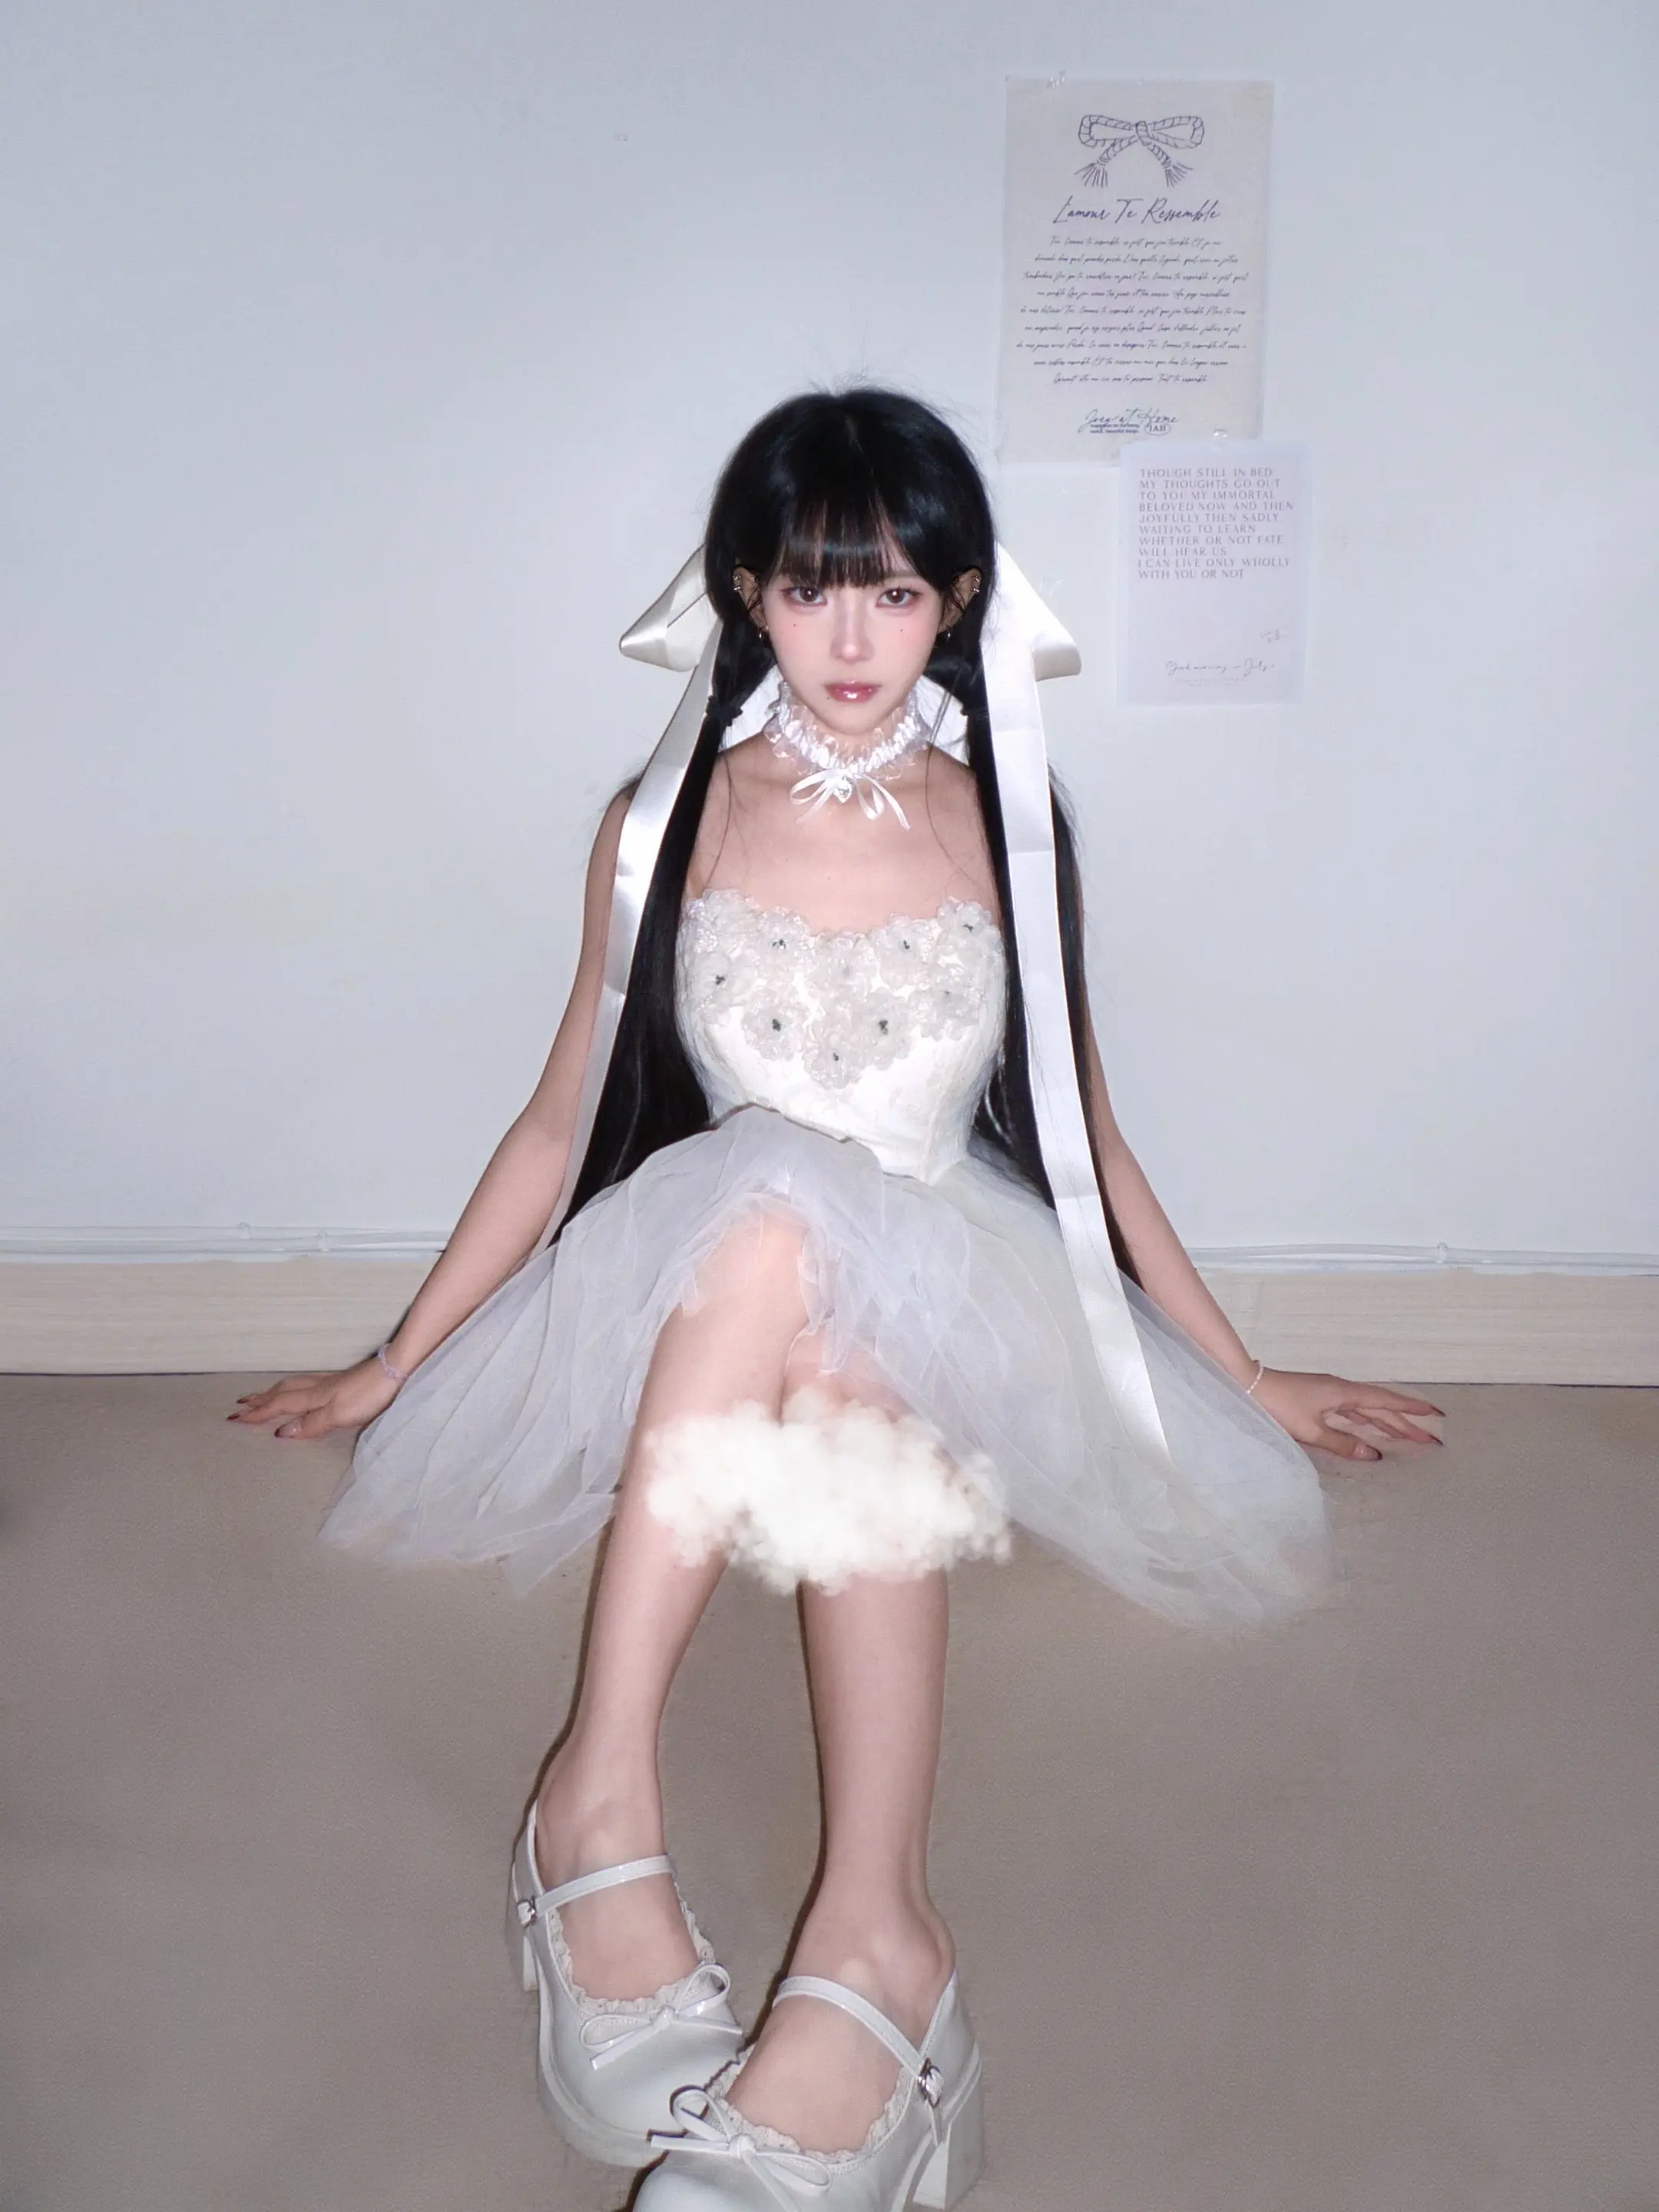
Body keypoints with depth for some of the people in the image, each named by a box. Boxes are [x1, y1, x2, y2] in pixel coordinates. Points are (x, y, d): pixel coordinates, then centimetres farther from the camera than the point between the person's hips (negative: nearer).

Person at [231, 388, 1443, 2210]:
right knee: (777, 1197, -37)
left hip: (952, 1309, 0)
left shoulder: (1008, 827, 7)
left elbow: (1083, 1135, 14)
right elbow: (564, 1121, 13)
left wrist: (1240, 1376, 16)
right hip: (697, 1310, 0)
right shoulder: (666, 825, 6)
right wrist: (394, 1365, 14)